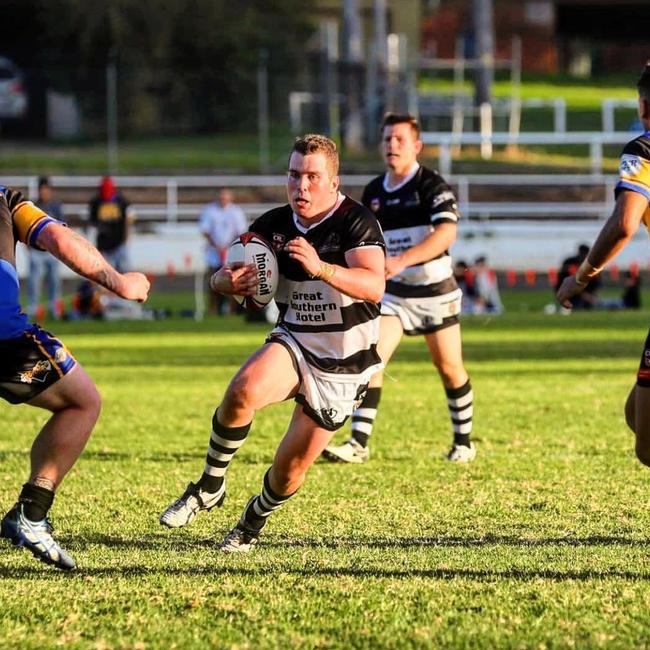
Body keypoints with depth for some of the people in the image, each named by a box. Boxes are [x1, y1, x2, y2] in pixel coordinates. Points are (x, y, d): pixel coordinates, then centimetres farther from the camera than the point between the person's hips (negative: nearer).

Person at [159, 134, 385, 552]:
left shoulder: (356, 222, -17)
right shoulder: (273, 225, -2)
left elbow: (374, 286, -31)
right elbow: (223, 277, 2)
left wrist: (321, 268, -48)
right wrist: (227, 281, -24)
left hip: (344, 363, -3)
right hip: (294, 342, 3)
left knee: (290, 472, -2)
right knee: (243, 391, -31)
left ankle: (255, 520, 31)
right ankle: (210, 486, -10)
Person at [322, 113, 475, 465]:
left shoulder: (431, 185, -13)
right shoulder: (373, 192, 5)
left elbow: (446, 232, -30)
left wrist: (403, 260, -41)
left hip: (435, 291, -4)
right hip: (393, 291, 4)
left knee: (450, 368, 6)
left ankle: (463, 442, 24)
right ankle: (358, 444, -16)